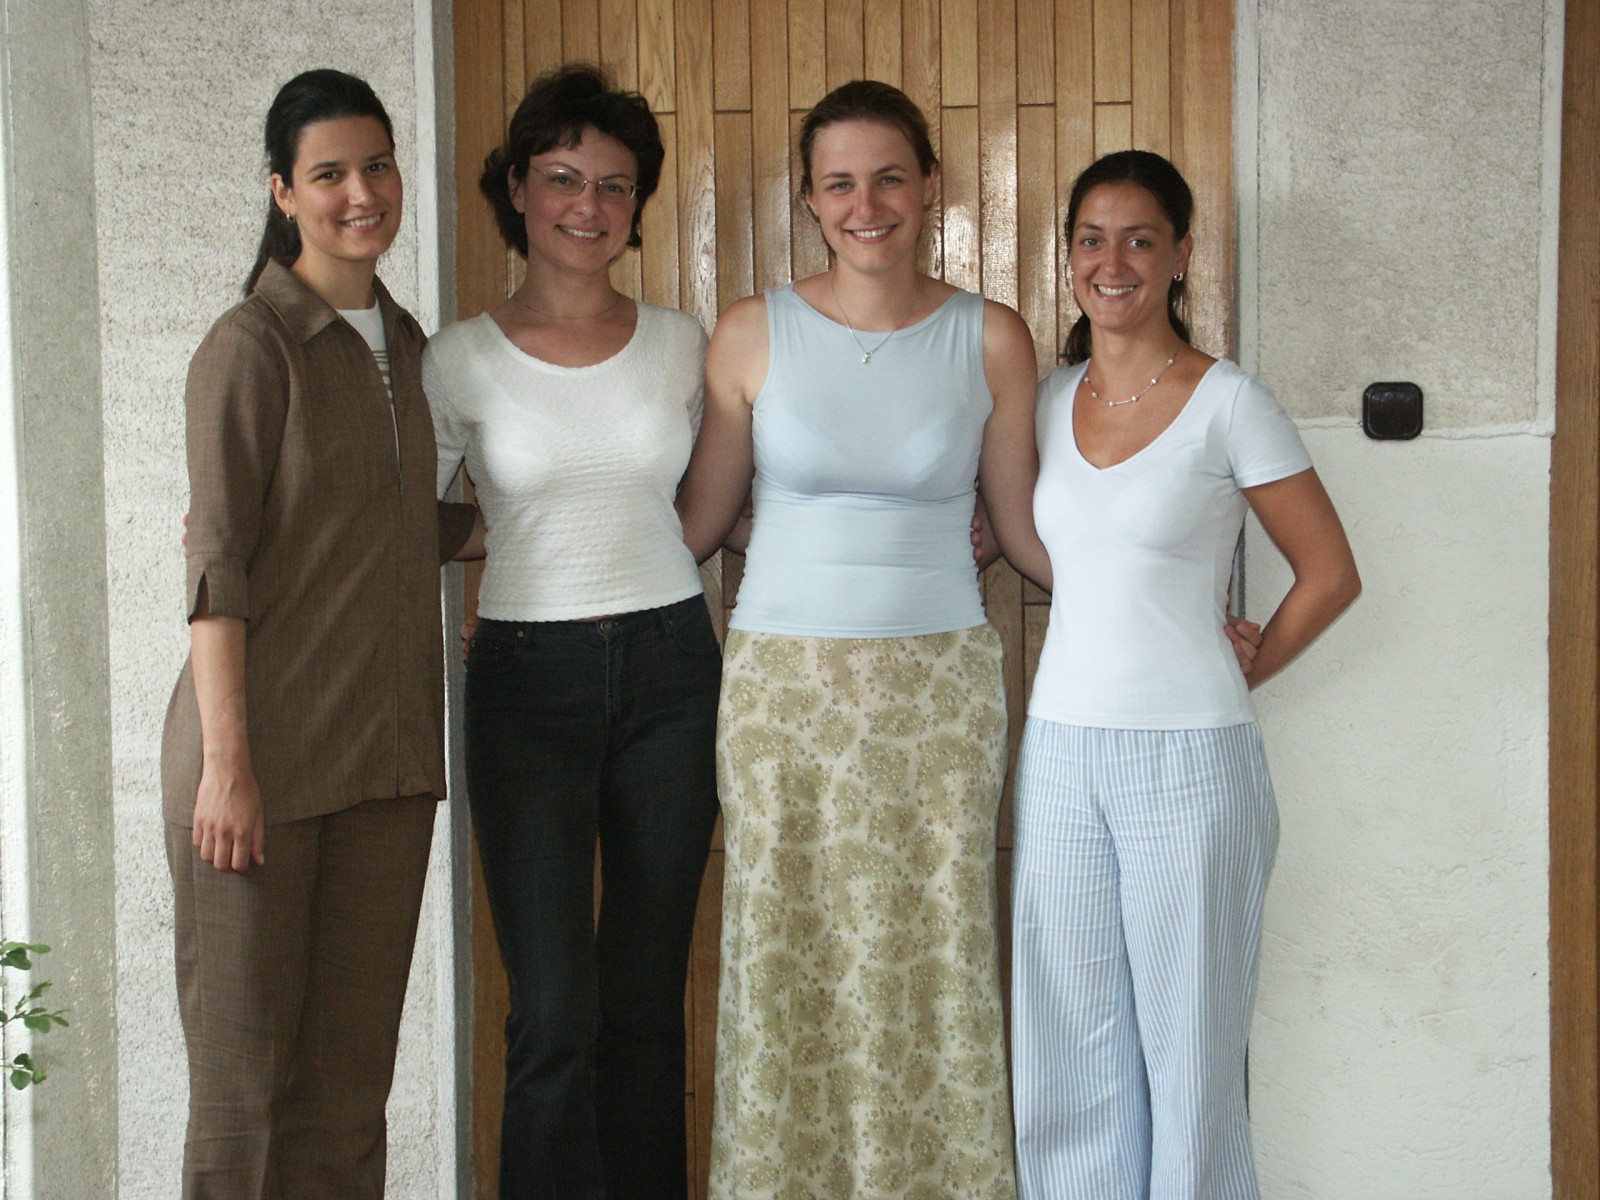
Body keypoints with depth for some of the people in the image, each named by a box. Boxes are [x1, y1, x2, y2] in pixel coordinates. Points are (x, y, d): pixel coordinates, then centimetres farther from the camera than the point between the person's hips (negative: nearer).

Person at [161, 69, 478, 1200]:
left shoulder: (400, 340, 14)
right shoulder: (252, 346, -7)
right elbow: (218, 564, -11)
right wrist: (226, 760, -16)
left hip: (386, 748, 6)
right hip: (269, 748, -6)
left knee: (354, 1064, 7)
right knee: (245, 1064, 0)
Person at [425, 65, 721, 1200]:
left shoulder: (681, 344, 5)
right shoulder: (462, 360, -2)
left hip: (669, 670, 2)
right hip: (528, 680, -2)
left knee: (648, 1000, 10)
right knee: (555, 1017, -7)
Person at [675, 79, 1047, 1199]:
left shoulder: (991, 339, 2)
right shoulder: (753, 334, 1)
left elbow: (1025, 528, 8)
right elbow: (696, 520, 8)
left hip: (940, 694, 0)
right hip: (782, 687, 0)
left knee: (932, 969, 2)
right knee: (786, 969, 3)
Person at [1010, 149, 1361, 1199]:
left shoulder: (1229, 403, -6)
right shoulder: (1051, 399, 8)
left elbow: (1330, 575, -2)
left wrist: (1230, 677, 1)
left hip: (1188, 758, -4)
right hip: (1061, 749, 5)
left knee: (1188, 1038, 4)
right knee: (1068, 1041, 9)